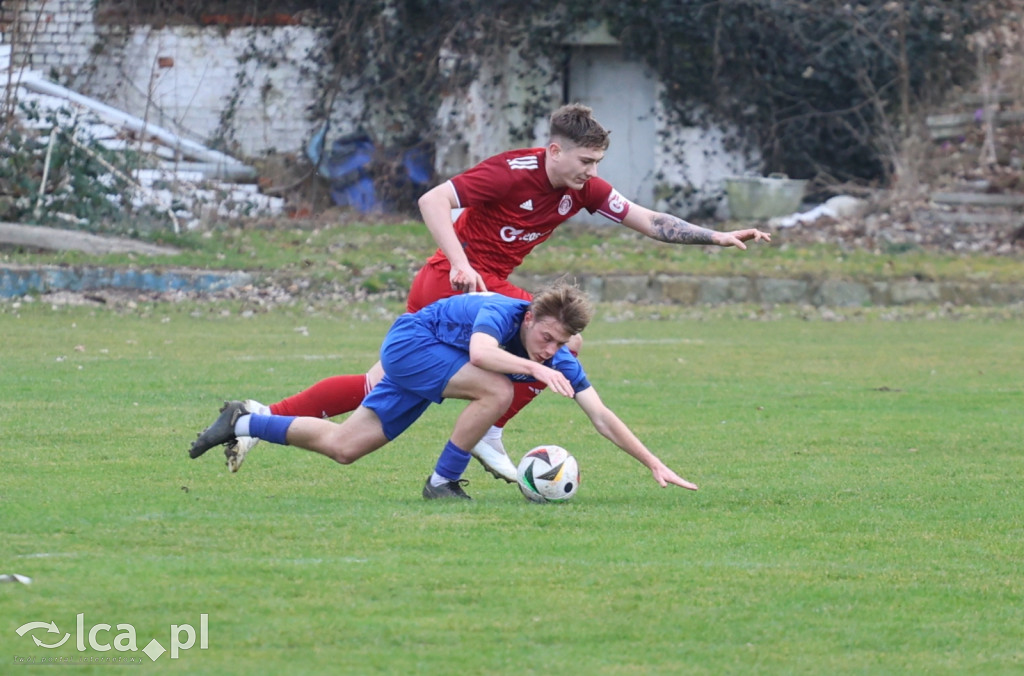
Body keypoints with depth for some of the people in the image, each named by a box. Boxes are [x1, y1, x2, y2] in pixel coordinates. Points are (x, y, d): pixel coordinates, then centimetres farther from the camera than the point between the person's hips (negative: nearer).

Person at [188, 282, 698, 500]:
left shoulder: (557, 359, -12)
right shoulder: (501, 312, -29)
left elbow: (602, 417, -13)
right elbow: (480, 352, -52)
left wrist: (655, 465, -18)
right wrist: (535, 368, -61)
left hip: (419, 362, 7)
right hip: (409, 343, -7)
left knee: (342, 447, 9)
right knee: (496, 391, -27)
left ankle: (243, 423, 22)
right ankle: (442, 483, -13)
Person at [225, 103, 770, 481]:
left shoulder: (584, 188, 4)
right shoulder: (514, 171, -19)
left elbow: (649, 222, 7)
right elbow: (433, 201, -22)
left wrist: (718, 238, 0)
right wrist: (460, 262, -33)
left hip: (439, 289, 8)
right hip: (457, 280, -8)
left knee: (379, 387, 11)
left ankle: (265, 417, 11)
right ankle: (490, 433, -11)